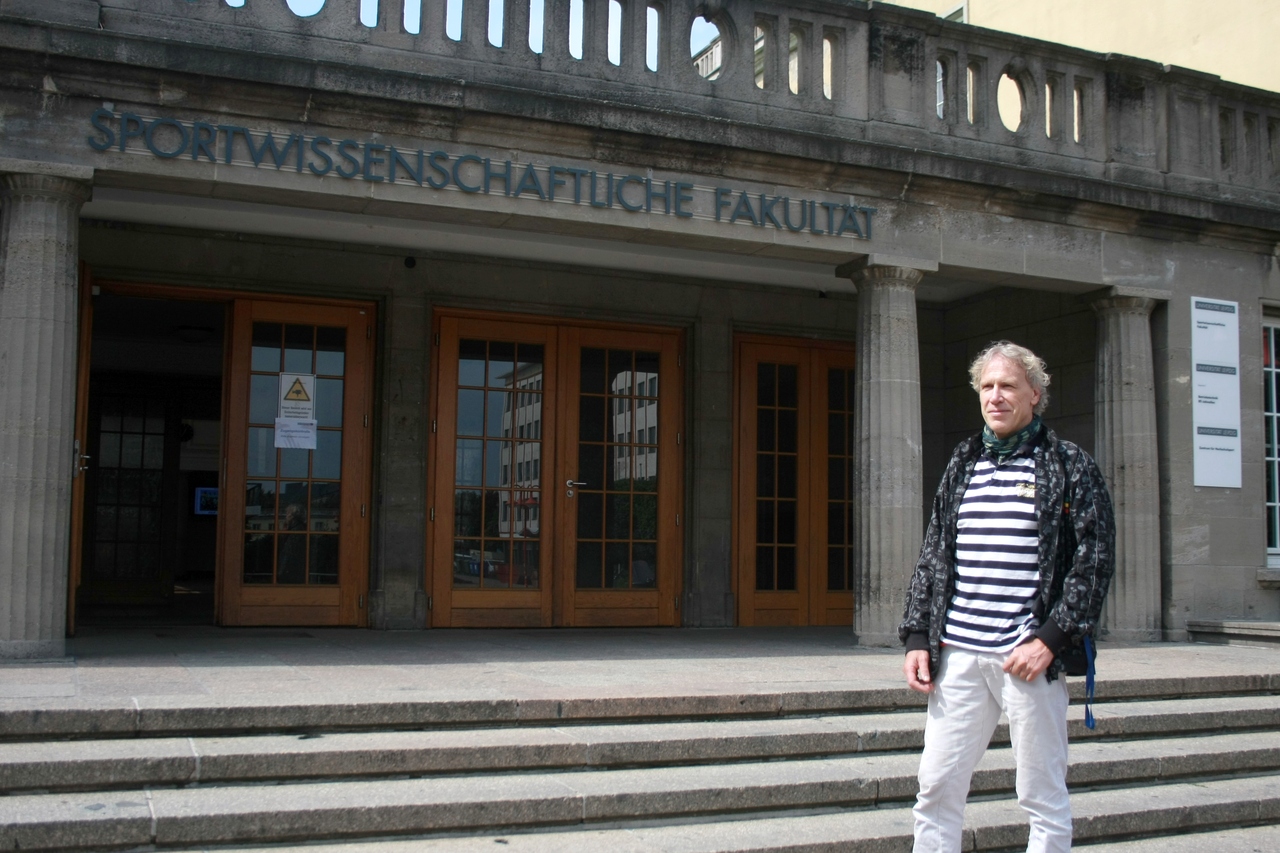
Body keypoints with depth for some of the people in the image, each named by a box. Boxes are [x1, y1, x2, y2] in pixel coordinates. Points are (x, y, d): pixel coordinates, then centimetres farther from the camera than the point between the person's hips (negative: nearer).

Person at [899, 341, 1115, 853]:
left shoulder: (1070, 466, 1)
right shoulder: (963, 464, 15)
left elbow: (1095, 560, -5)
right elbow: (933, 556, 16)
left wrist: (1051, 639, -13)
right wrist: (918, 637, 8)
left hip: (1029, 656, -4)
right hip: (958, 654, 4)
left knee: (1043, 798, 5)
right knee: (935, 791, 5)